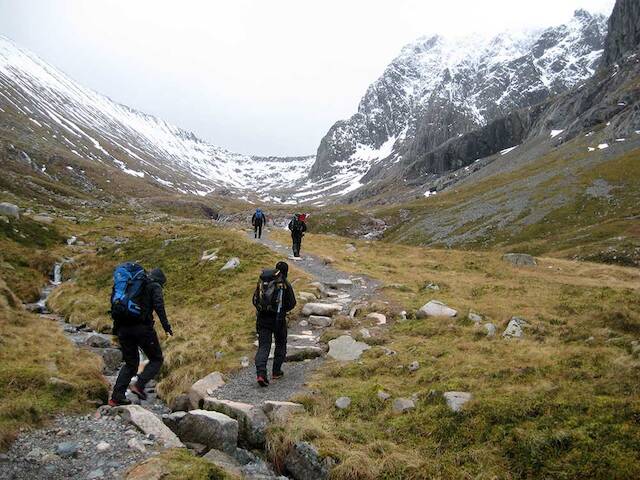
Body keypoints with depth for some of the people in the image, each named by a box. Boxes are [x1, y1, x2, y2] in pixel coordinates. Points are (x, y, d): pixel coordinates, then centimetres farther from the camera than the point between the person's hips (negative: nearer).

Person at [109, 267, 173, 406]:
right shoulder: (154, 286, 5)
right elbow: (159, 306, -11)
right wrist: (166, 326, -11)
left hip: (123, 328, 6)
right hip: (142, 327, -6)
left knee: (130, 363, 18)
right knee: (156, 359, 10)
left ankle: (116, 396, 9)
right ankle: (139, 385, -8)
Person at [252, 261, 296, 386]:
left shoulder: (262, 281, 7)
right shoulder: (285, 284, -5)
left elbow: (255, 301, 9)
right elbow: (291, 303, -3)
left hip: (262, 318, 3)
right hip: (278, 319, -3)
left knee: (263, 346, 5)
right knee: (280, 344, 18)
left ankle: (261, 374, -11)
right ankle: (276, 372, 23)